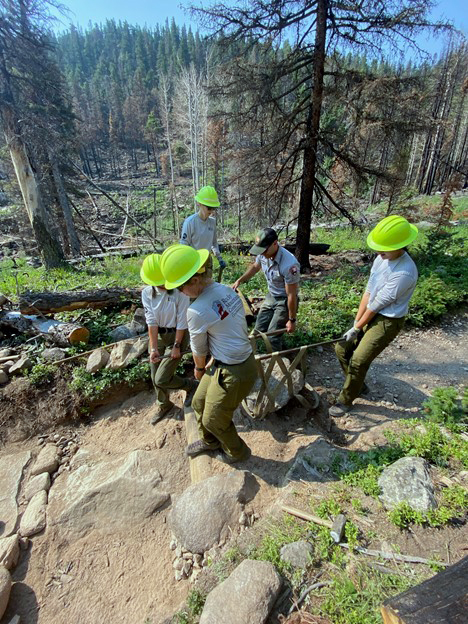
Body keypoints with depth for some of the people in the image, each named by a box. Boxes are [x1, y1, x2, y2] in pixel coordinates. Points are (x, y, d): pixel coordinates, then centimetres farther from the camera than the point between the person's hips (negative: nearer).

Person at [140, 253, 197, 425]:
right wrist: (154, 348, -18)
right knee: (155, 377, 14)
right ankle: (163, 404, 43)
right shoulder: (147, 293, -8)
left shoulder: (179, 291, -20)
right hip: (157, 335, 5)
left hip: (177, 335, -5)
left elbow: (182, 322, -17)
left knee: (162, 379, -7)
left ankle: (190, 385, 22)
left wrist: (177, 346, -16)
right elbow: (151, 321, -13)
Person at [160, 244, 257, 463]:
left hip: (233, 373, -8)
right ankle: (209, 440, 54)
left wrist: (199, 368, 13)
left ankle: (237, 452, 47)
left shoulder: (197, 311, -28)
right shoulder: (225, 289, -3)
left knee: (214, 420, 18)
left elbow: (199, 349, -9)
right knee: (199, 403, 26)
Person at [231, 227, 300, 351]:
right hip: (271, 296, 7)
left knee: (272, 336, -7)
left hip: (285, 300, -7)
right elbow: (255, 267, 11)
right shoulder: (263, 254, -14)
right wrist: (239, 280, 1)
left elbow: (291, 295, -26)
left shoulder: (289, 265, -35)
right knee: (259, 329, 14)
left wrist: (292, 320, -16)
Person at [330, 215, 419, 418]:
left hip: (388, 321, -8)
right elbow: (368, 292, -1)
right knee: (342, 348, 10)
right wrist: (356, 322, -2)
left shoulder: (404, 272, -28)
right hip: (371, 315, 8)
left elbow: (377, 304, -21)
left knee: (358, 360, -8)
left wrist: (357, 328, -10)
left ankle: (346, 401, 15)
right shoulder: (382, 258, -4)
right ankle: (357, 384, 34)